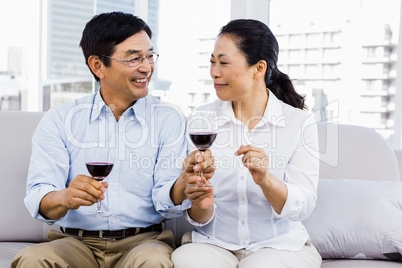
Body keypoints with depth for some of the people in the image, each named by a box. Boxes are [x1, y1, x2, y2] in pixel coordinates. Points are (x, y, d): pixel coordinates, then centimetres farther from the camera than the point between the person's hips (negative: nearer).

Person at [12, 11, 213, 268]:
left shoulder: (169, 119, 4)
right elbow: (40, 199, -5)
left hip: (144, 241, 0)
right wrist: (65, 198, -28)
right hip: (78, 243, 1)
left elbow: (165, 202, -4)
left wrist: (185, 180, -27)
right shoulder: (59, 120, 5)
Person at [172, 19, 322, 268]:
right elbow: (201, 219, 1)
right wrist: (201, 206, -22)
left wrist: (265, 179, -29)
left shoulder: (300, 122, -3)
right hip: (215, 244, 1)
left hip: (280, 245, -1)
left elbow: (302, 207, -10)